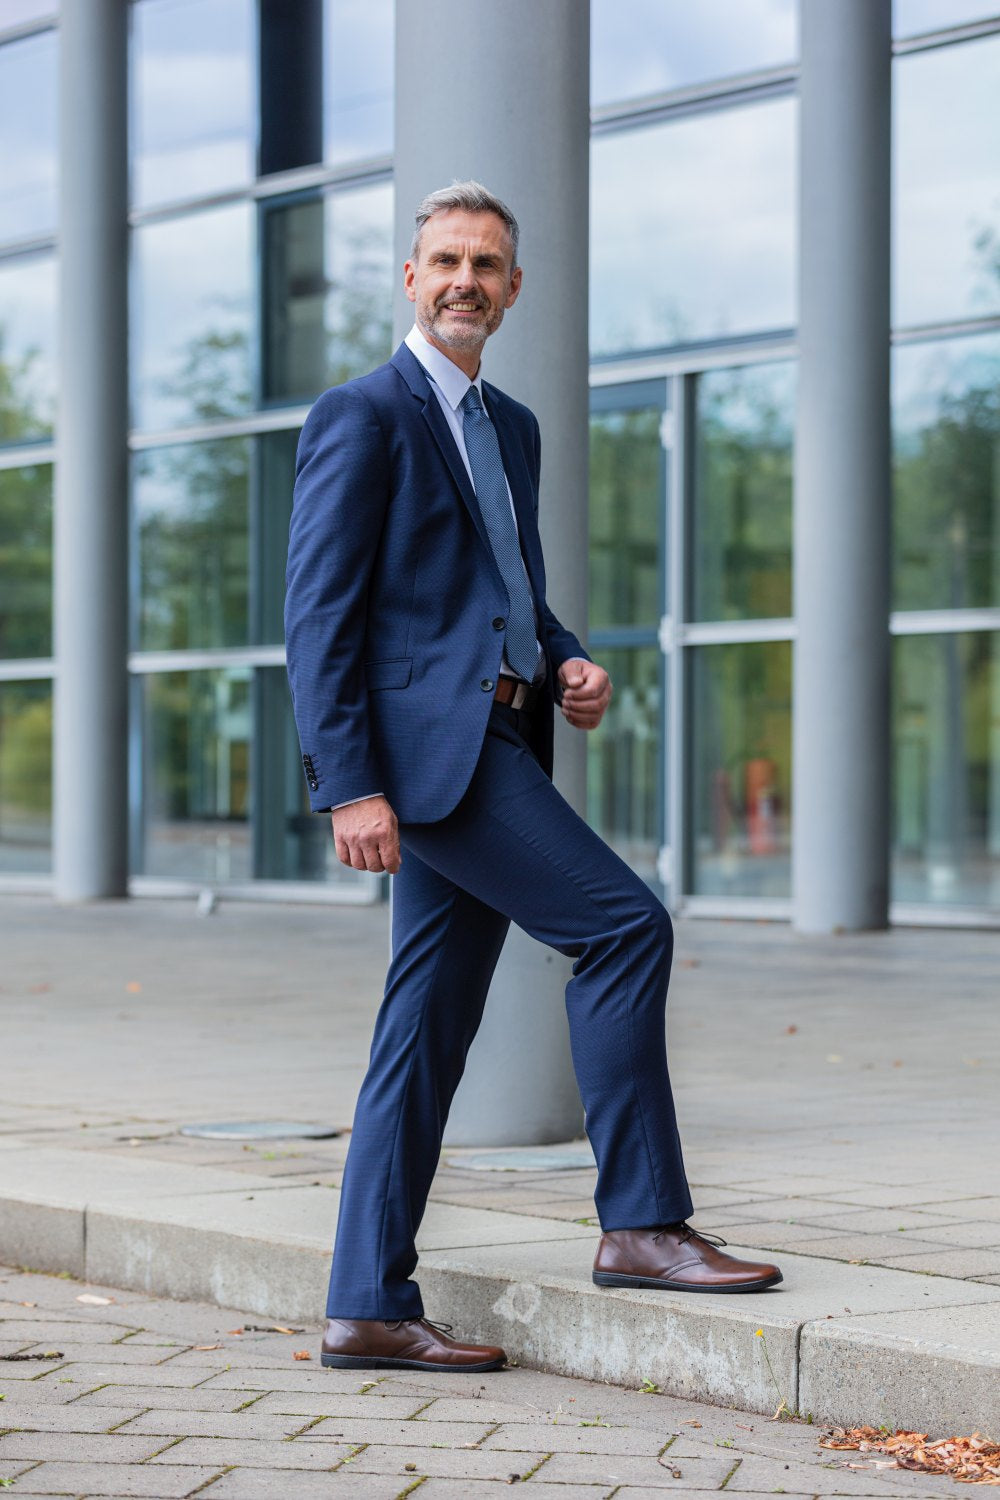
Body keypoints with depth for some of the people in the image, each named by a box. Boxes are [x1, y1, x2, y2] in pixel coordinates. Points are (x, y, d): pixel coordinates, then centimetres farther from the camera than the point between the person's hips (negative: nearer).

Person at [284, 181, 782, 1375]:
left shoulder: (509, 426, 22)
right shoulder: (361, 417, -4)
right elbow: (319, 618, -11)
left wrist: (568, 664, 7)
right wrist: (350, 787, -18)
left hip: (495, 747, 8)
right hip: (425, 740, -8)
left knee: (429, 1031, 6)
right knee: (624, 924, -17)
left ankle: (369, 1308, 10)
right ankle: (640, 1223, -10)